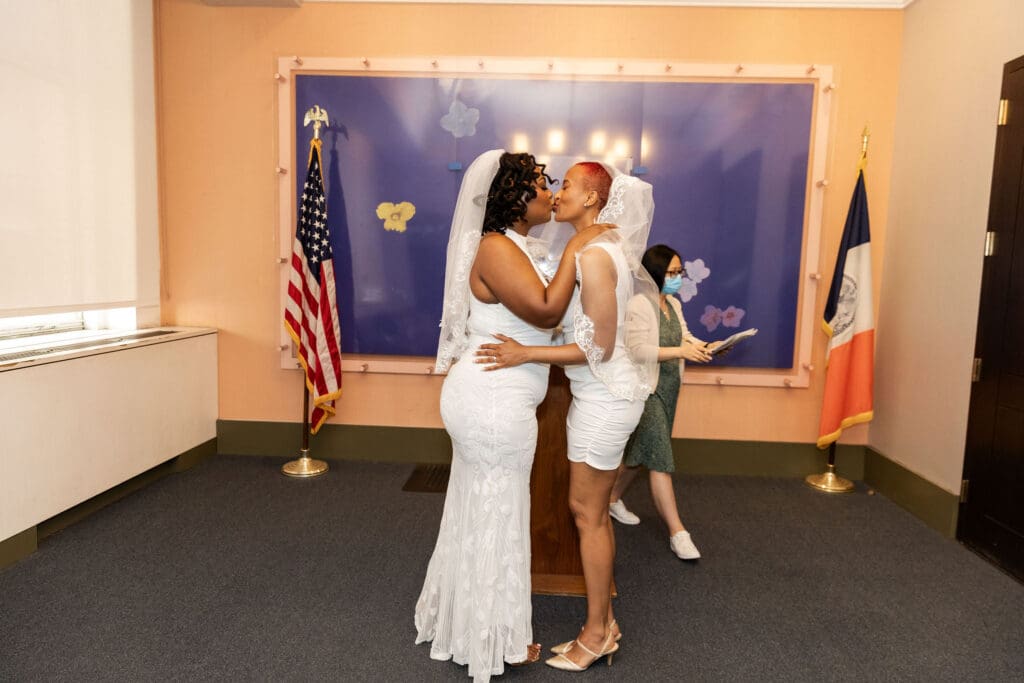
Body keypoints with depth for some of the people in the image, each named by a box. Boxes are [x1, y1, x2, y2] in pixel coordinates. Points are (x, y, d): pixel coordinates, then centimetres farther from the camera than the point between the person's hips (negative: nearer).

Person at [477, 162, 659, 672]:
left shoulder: (595, 256, -19)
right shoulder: (602, 249, 11)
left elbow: (599, 348, -20)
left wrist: (525, 354, -22)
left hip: (604, 396, -9)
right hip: (601, 394, 9)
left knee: (586, 511, 2)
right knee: (593, 510, 15)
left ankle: (597, 635, 19)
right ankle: (603, 622, 29)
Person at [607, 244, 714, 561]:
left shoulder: (674, 304, 9)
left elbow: (683, 336, 17)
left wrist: (702, 346, -3)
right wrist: (681, 351, -28)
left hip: (669, 387, 9)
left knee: (640, 452, 18)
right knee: (660, 459, -6)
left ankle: (613, 499, 37)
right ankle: (677, 533, 0)